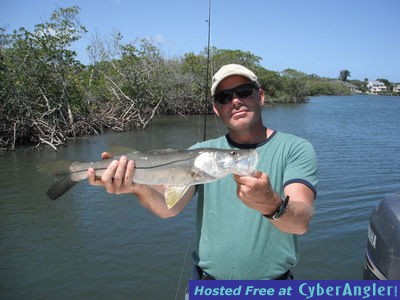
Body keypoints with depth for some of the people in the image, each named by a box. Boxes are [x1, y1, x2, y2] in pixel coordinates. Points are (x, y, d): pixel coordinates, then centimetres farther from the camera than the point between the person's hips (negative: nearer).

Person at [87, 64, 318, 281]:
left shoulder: (296, 149, -9)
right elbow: (169, 206, -14)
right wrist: (140, 188, -33)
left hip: (273, 288, -1)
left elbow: (301, 222, -21)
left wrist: (271, 205, -42)